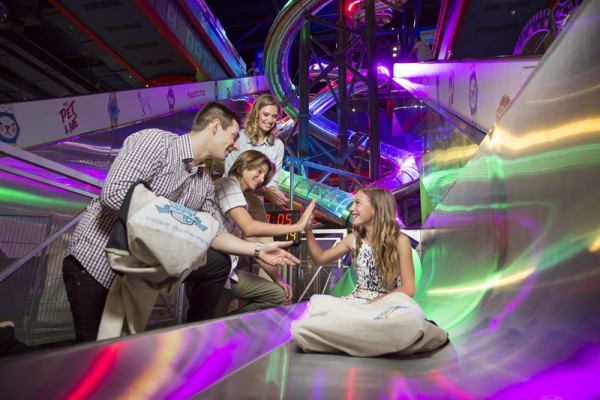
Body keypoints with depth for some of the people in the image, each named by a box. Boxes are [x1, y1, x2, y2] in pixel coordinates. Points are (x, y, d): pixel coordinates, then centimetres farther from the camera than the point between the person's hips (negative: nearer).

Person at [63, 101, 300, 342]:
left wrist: (258, 251, 2)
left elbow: (212, 233, 9)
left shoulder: (205, 183, 5)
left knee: (218, 264, 7)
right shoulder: (155, 140, -18)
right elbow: (114, 194, -28)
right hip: (96, 260, -7)